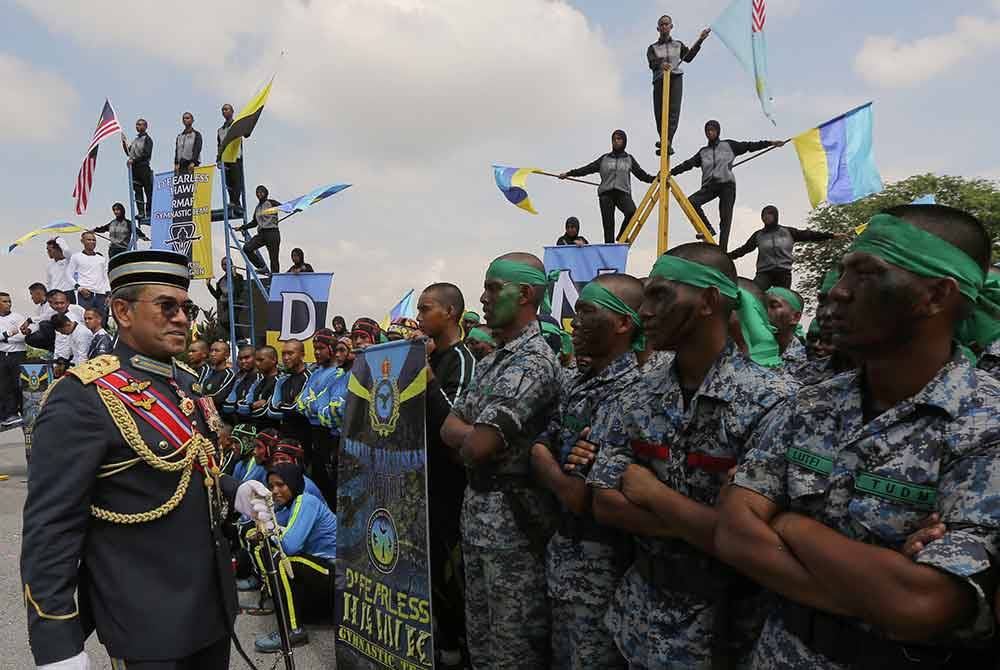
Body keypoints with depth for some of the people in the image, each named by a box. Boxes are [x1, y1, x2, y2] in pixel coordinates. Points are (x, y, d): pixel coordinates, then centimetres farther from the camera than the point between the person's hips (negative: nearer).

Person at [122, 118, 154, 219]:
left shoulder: (147, 139, 0)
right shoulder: (135, 140, 22)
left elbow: (146, 154, -11)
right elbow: (128, 153, 21)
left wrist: (134, 160, -14)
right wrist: (124, 142, 10)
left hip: (144, 168, -7)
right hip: (134, 169, 7)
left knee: (148, 191, -6)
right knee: (137, 191, 3)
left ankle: (149, 213, -5)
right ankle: (141, 212, 3)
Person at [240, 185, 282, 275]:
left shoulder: (271, 203, 3)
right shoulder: (257, 208, 20)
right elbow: (254, 222, 30)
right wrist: (242, 227, 25)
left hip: (272, 233, -6)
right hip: (261, 233, 6)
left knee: (273, 258, -7)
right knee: (247, 248, -13)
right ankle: (262, 267, -2)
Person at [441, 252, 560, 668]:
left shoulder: (532, 362, -20)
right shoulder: (492, 360, 12)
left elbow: (476, 448, -25)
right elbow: (448, 427, 8)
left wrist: (471, 437, -4)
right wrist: (476, 434, -11)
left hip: (513, 515, -9)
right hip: (478, 508, 9)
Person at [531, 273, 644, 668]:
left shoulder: (631, 391, -23)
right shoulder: (574, 383, 6)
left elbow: (578, 495, -26)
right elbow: (538, 450, 6)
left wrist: (547, 467, -8)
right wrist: (555, 465, -14)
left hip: (600, 561, -8)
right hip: (561, 550, 8)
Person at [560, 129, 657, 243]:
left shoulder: (629, 159, 18)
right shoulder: (604, 159, 17)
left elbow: (641, 174, 16)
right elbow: (588, 169, 15)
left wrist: (654, 179, 1)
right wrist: (569, 174, 10)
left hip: (623, 193, -1)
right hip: (606, 193, 1)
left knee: (632, 212, -28)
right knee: (608, 224, -6)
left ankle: (621, 237, -9)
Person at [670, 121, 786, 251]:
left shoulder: (729, 145, 15)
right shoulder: (703, 152, 20)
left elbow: (750, 146, 14)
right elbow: (687, 164, 14)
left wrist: (771, 142, 8)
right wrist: (670, 172, 4)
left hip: (727, 184, -2)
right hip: (709, 185, 3)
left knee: (725, 218, -10)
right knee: (691, 202, -22)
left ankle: (722, 250, -15)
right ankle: (708, 229, -13)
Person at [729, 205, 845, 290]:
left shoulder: (788, 232, 10)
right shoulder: (758, 235, 12)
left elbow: (809, 235, 9)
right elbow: (744, 249, 14)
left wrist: (832, 236, 4)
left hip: (784, 273, 0)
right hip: (764, 273, 0)